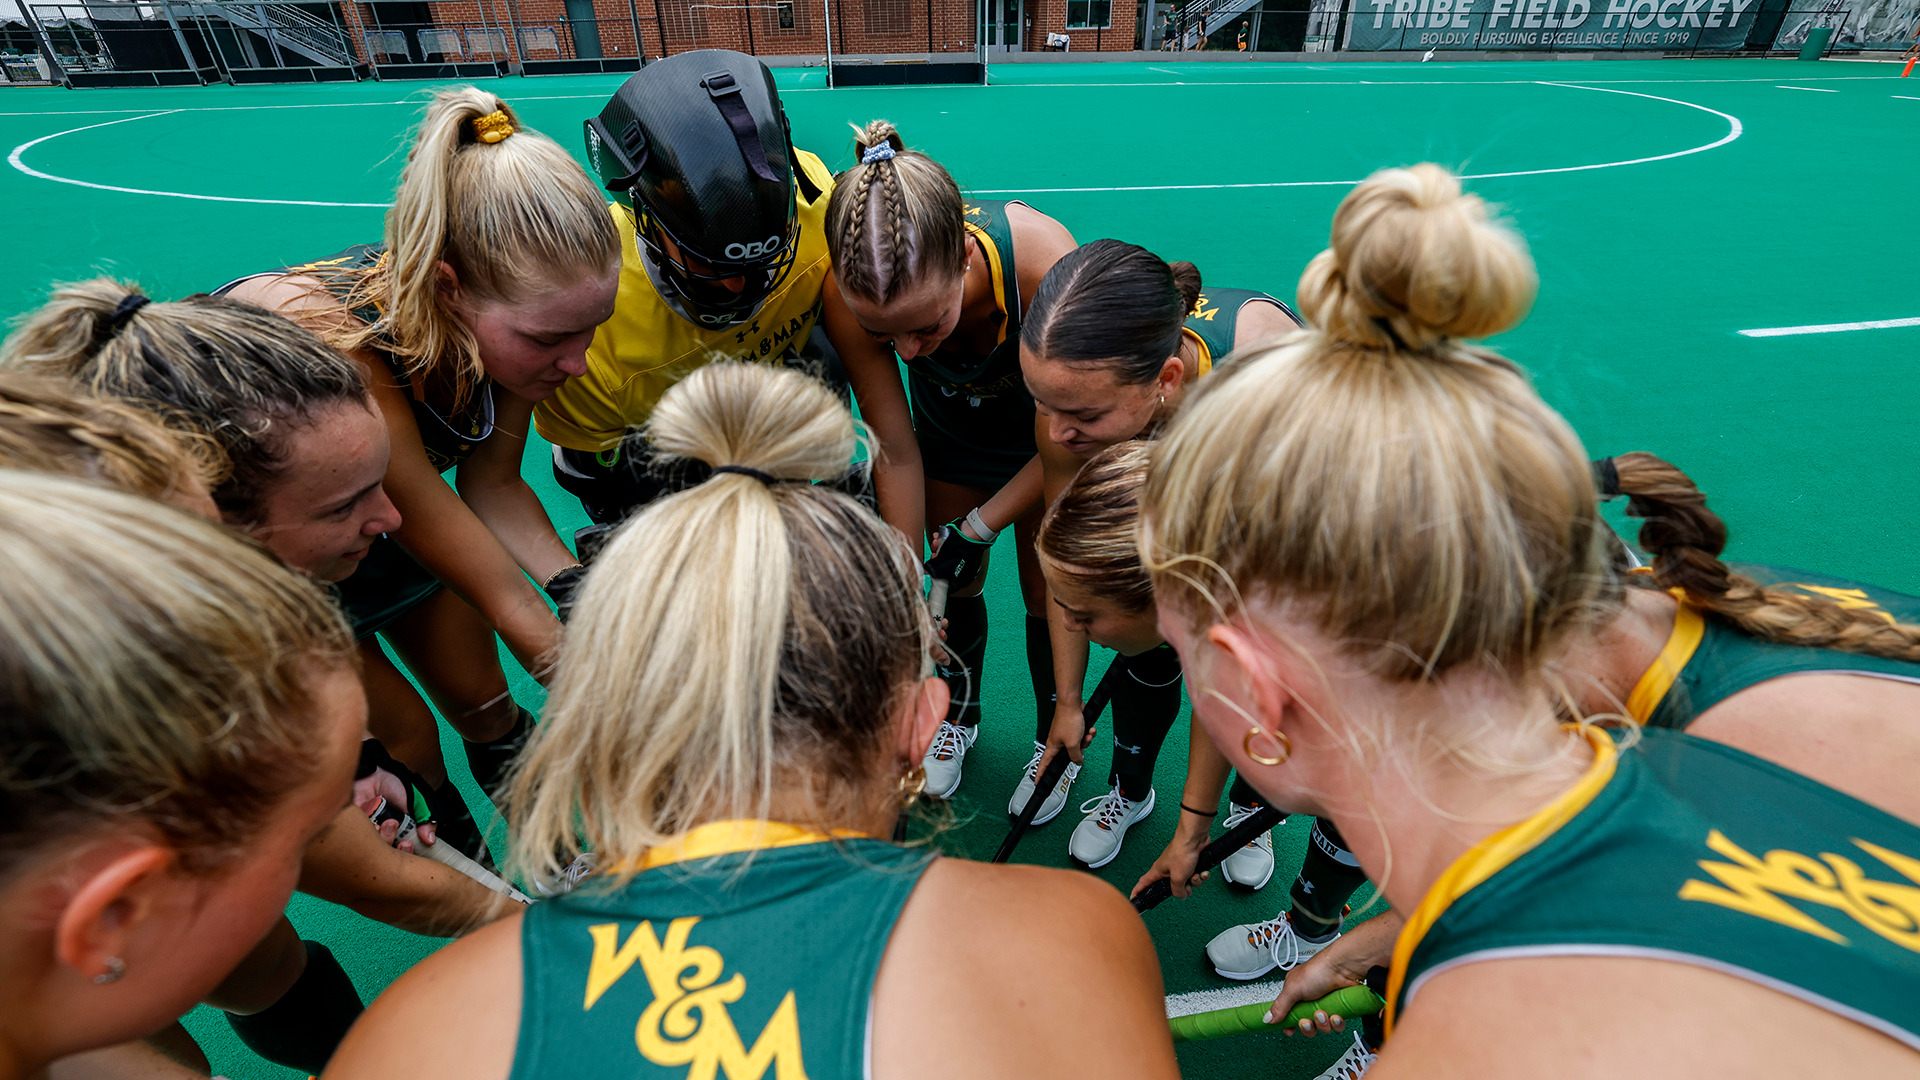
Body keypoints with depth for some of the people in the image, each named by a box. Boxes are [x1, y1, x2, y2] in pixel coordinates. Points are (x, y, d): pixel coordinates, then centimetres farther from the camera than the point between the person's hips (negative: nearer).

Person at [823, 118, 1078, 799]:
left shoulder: (1045, 267, -42)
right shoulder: (850, 297, -34)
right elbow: (896, 454, -22)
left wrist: (981, 526, -19)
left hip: (1045, 418, -1)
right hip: (952, 420, 2)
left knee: (1048, 587, 6)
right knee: (957, 581, 10)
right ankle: (958, 714, 41)